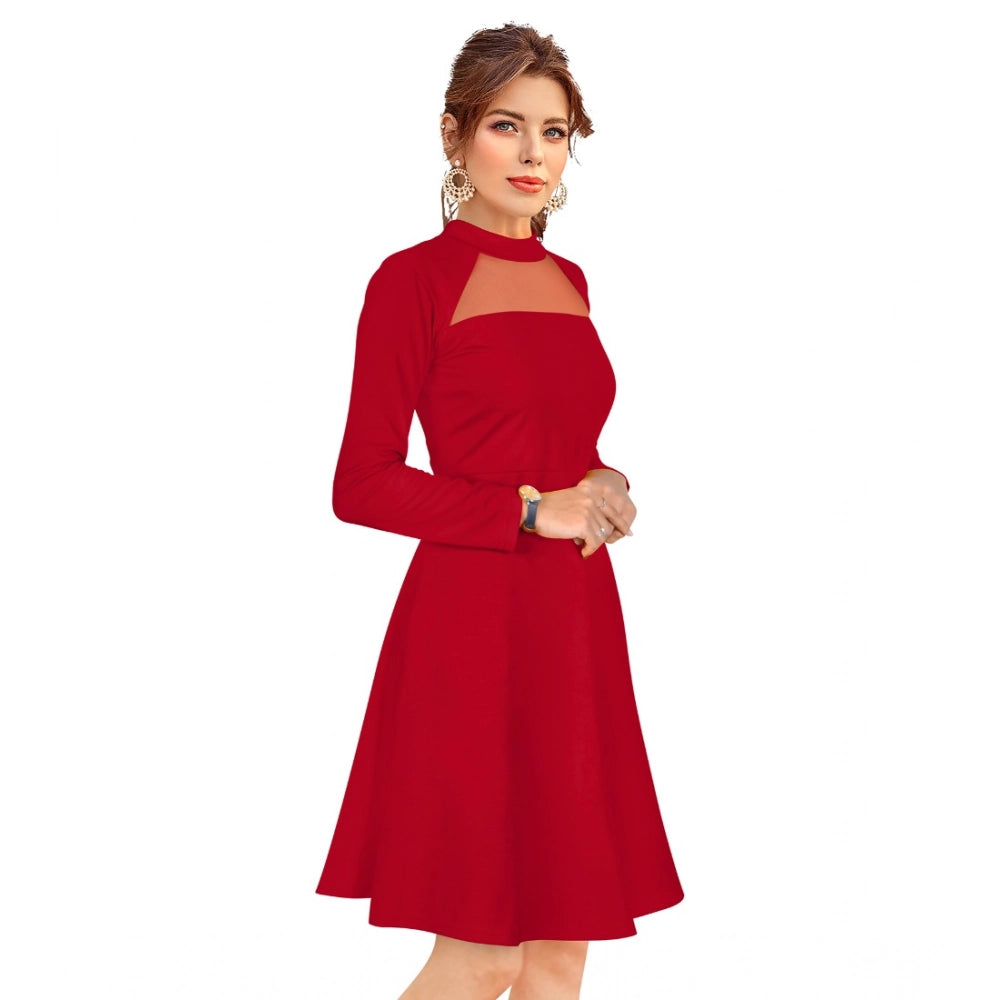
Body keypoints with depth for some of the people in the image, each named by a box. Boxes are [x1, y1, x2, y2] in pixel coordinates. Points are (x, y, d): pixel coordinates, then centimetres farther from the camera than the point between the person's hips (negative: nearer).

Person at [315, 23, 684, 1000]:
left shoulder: (569, 280, 14)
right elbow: (362, 485, -11)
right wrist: (533, 509, -15)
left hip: (574, 627, 7)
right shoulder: (414, 280, -7)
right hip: (472, 628, -7)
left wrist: (598, 489, 3)